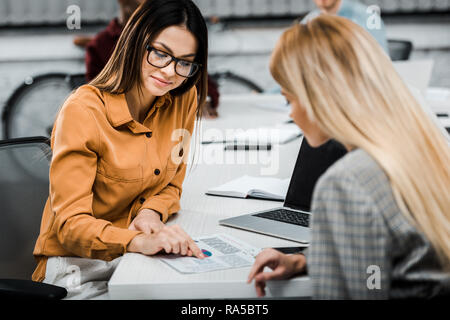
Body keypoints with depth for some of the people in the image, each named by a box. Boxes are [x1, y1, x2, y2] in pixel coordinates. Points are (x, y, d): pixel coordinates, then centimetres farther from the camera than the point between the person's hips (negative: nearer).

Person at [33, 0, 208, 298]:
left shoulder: (184, 98, 0)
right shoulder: (83, 111, -17)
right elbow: (69, 223, -20)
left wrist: (151, 212, -14)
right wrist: (138, 241, -38)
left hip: (143, 261, 6)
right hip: (78, 263, -5)